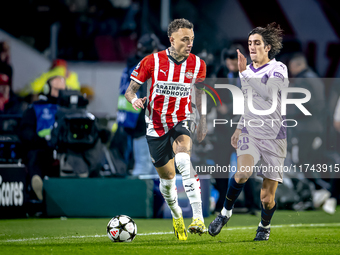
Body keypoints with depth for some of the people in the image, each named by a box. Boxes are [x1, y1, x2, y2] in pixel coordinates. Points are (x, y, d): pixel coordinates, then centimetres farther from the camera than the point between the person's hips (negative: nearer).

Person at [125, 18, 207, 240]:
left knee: (183, 159, -32)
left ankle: (198, 218, -38)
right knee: (167, 177, 9)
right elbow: (130, 90, -1)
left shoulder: (197, 64, -2)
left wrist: (202, 123, 16)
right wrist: (134, 99, -23)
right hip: (156, 125, 1)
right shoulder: (152, 62, -8)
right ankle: (177, 216, 40)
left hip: (181, 121, -1)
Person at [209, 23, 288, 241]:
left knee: (267, 198, 0)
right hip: (249, 134, 3)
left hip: (273, 137, -3)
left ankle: (265, 225, 31)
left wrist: (244, 72, -27)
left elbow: (267, 92, -27)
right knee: (243, 173, -29)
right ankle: (226, 211, -7)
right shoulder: (248, 70, 10)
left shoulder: (278, 69, -8)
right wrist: (239, 128, 25)